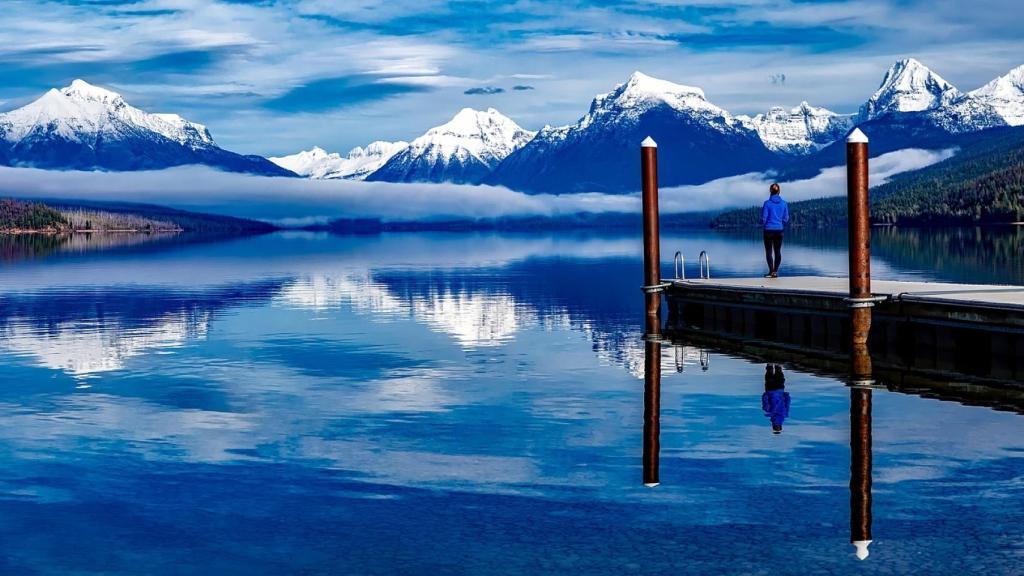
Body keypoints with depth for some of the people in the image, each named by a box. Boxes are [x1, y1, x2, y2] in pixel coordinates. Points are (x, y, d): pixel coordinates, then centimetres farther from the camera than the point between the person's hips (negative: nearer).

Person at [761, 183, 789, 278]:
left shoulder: (767, 203, -10)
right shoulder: (784, 203, -1)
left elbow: (763, 218, -7)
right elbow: (786, 218, 4)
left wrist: (763, 223, 14)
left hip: (769, 230, -3)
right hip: (779, 230, 3)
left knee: (768, 251, 2)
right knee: (778, 251, 10)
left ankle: (771, 271, -7)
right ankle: (775, 271, 9)